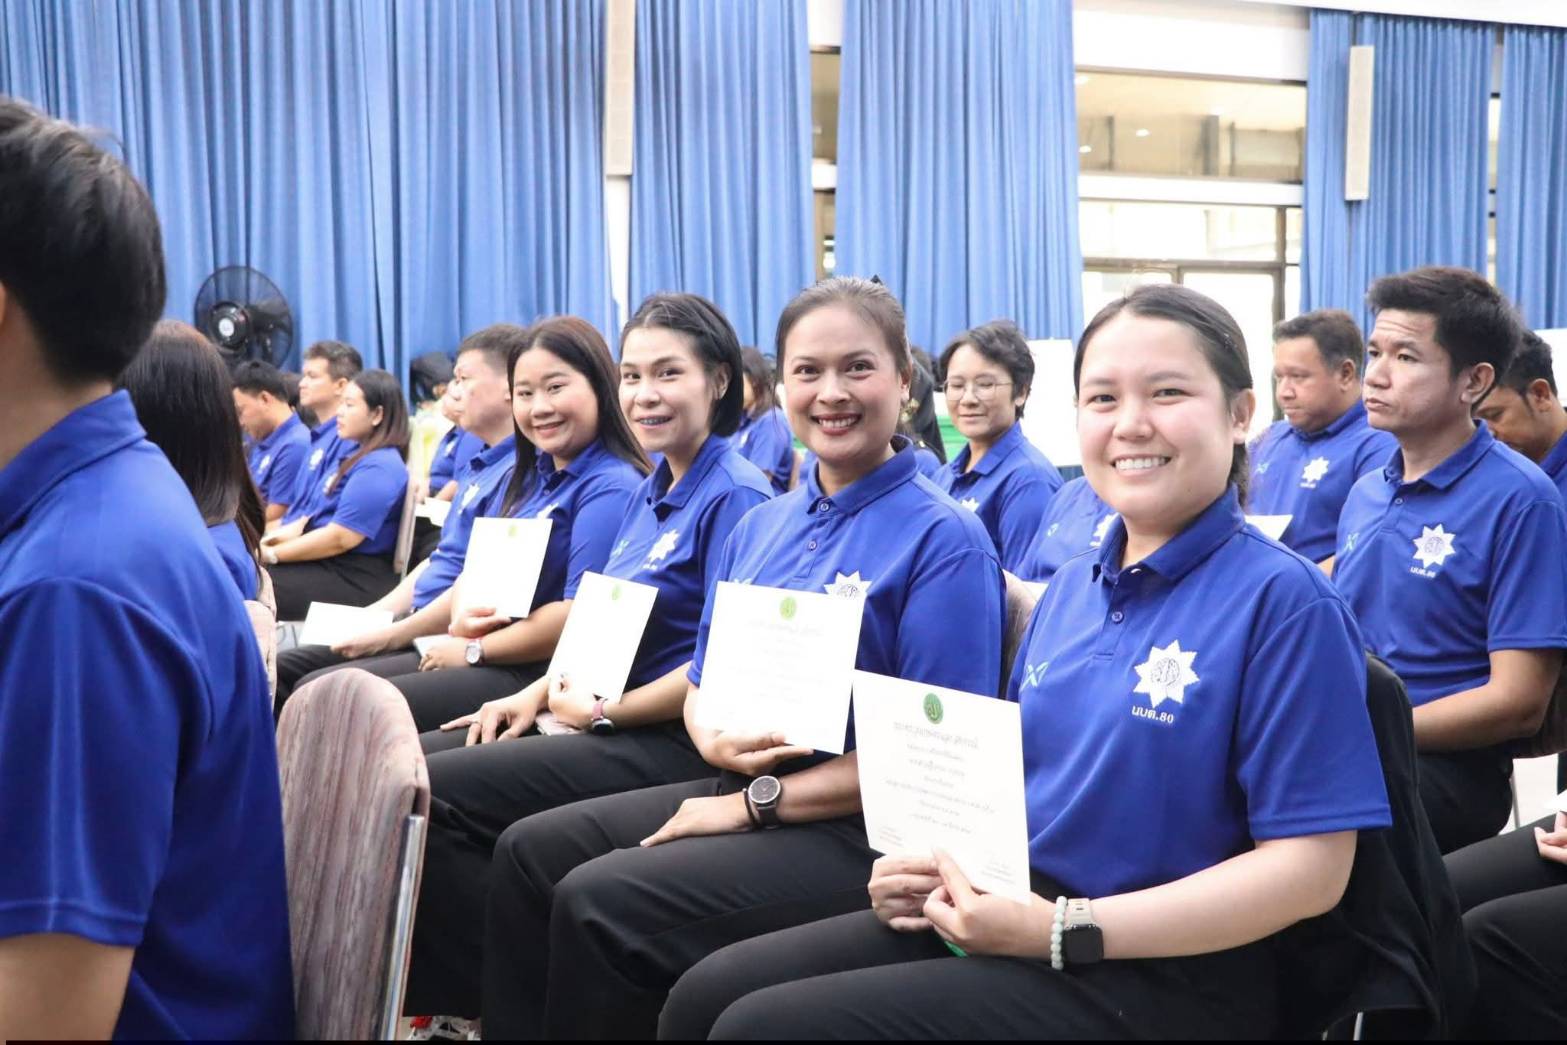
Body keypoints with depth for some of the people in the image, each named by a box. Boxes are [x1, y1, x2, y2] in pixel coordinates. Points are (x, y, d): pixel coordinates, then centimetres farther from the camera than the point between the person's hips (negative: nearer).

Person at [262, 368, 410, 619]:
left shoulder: (379, 468, -15)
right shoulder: (356, 452, 17)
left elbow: (340, 538, -21)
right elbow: (317, 511, 21)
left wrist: (270, 555, -15)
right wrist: (275, 537, 3)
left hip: (354, 579, -10)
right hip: (325, 564, 10)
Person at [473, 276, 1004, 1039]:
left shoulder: (944, 539, -12)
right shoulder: (760, 528, 12)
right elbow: (704, 681, 19)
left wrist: (758, 801, -17)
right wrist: (716, 743, -8)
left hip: (858, 829, -8)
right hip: (738, 786, 8)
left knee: (599, 903, -22)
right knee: (529, 852, -2)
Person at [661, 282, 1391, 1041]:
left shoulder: (1281, 599, -14)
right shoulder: (1071, 588, 11)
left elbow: (1309, 868, -18)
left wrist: (1063, 929, -22)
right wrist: (931, 863, -2)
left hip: (1157, 978, -7)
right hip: (1003, 913, 7)